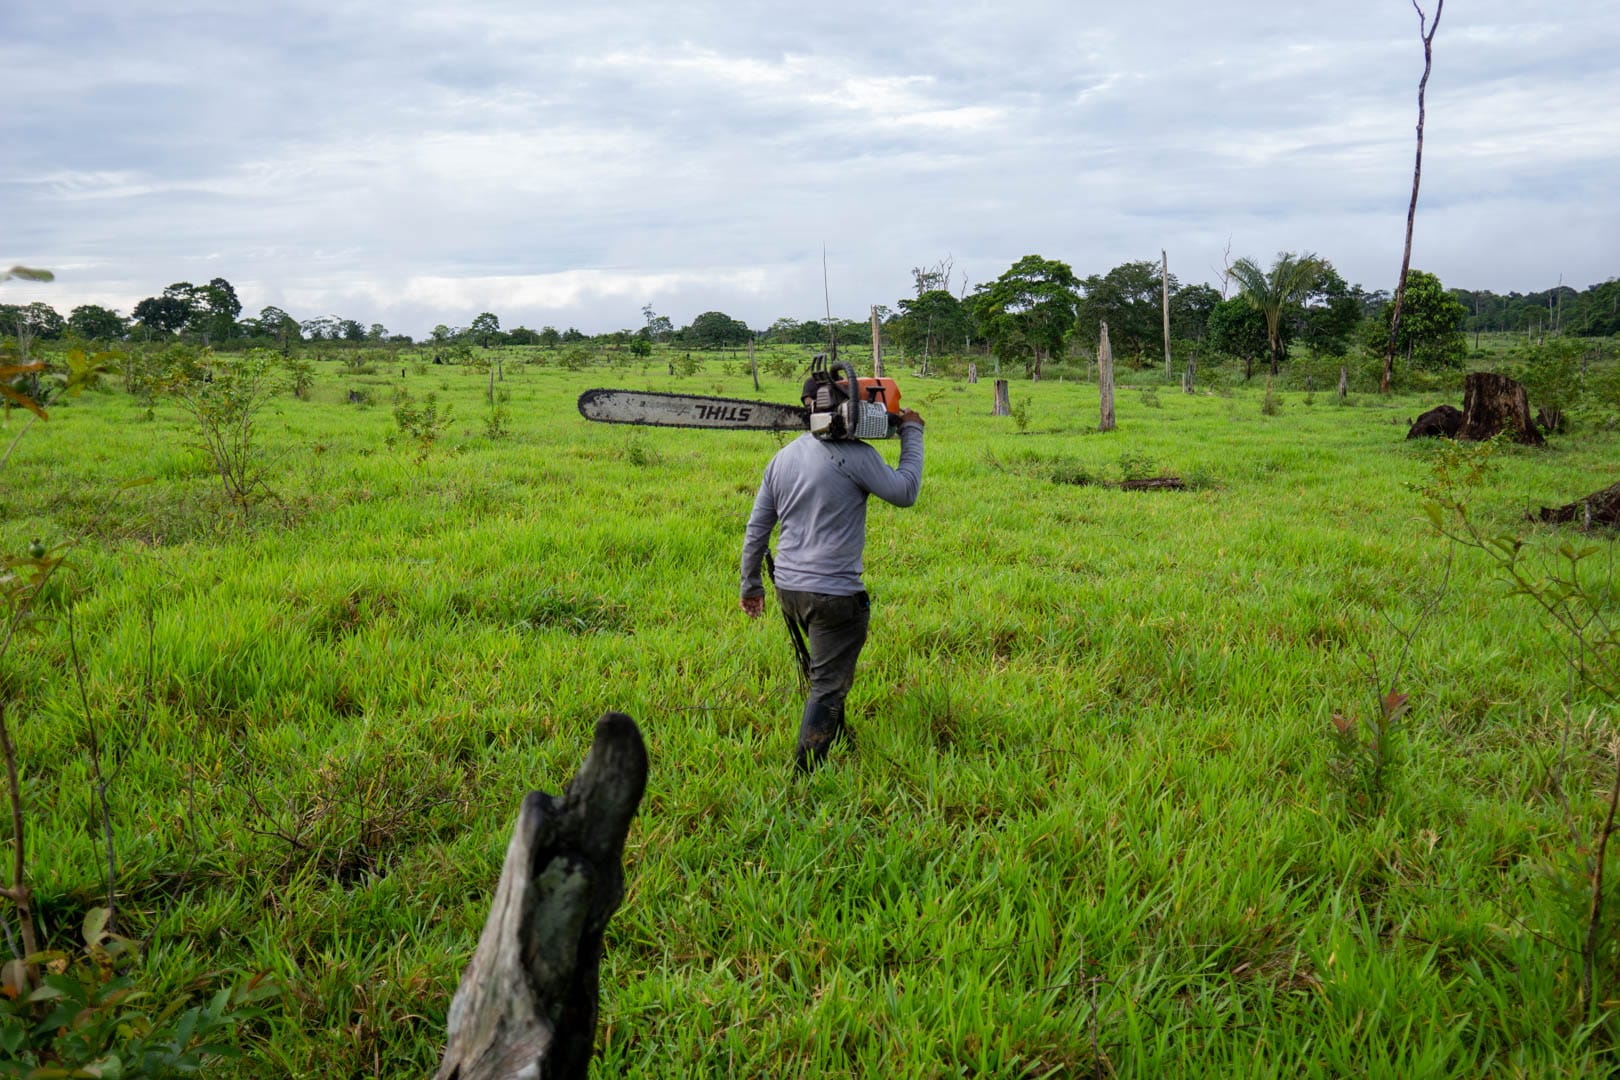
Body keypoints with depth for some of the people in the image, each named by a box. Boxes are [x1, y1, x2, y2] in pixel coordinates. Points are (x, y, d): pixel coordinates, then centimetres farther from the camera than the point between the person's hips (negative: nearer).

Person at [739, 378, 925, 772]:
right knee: (828, 684, 1)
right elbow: (905, 491, -8)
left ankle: (837, 739, 41)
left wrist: (750, 584, 21)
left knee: (826, 667, 28)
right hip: (834, 595, -8)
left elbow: (756, 528, 12)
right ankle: (805, 772, 0)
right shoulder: (855, 455, -15)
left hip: (788, 589, 8)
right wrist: (912, 433, 2)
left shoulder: (782, 459, 8)